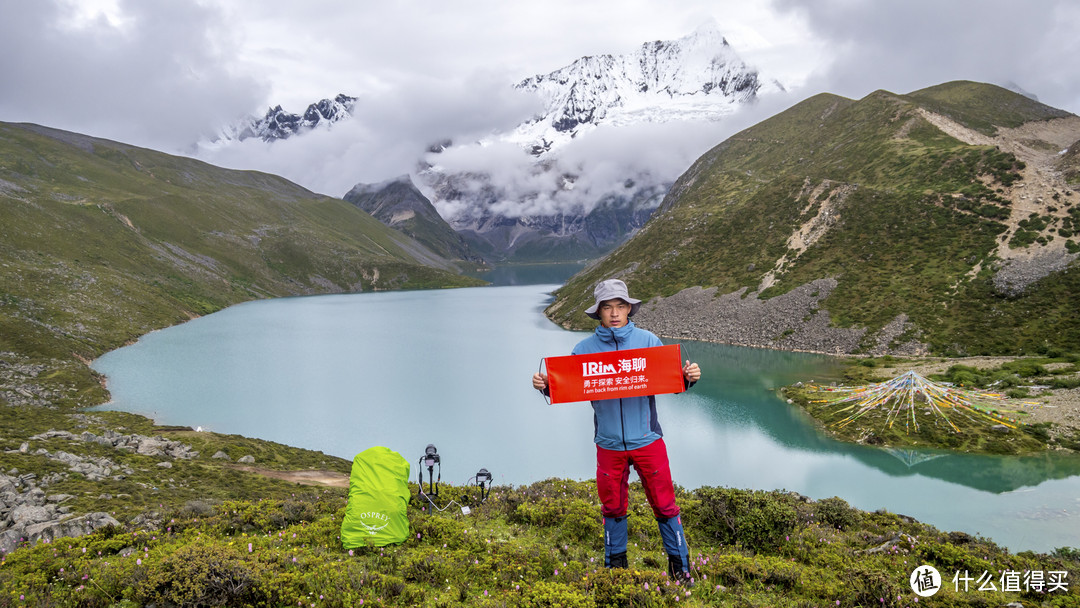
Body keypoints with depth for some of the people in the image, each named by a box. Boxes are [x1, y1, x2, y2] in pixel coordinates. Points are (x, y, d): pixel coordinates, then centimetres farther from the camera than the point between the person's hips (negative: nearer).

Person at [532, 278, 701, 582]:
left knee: (663, 503, 8)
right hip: (609, 443, 1)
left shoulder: (647, 341, -3)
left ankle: (680, 563, 27)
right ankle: (615, 563, 34)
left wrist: (687, 377, -22)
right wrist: (546, 385, -17)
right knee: (612, 506, 15)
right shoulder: (585, 348, -1)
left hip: (647, 440, -1)